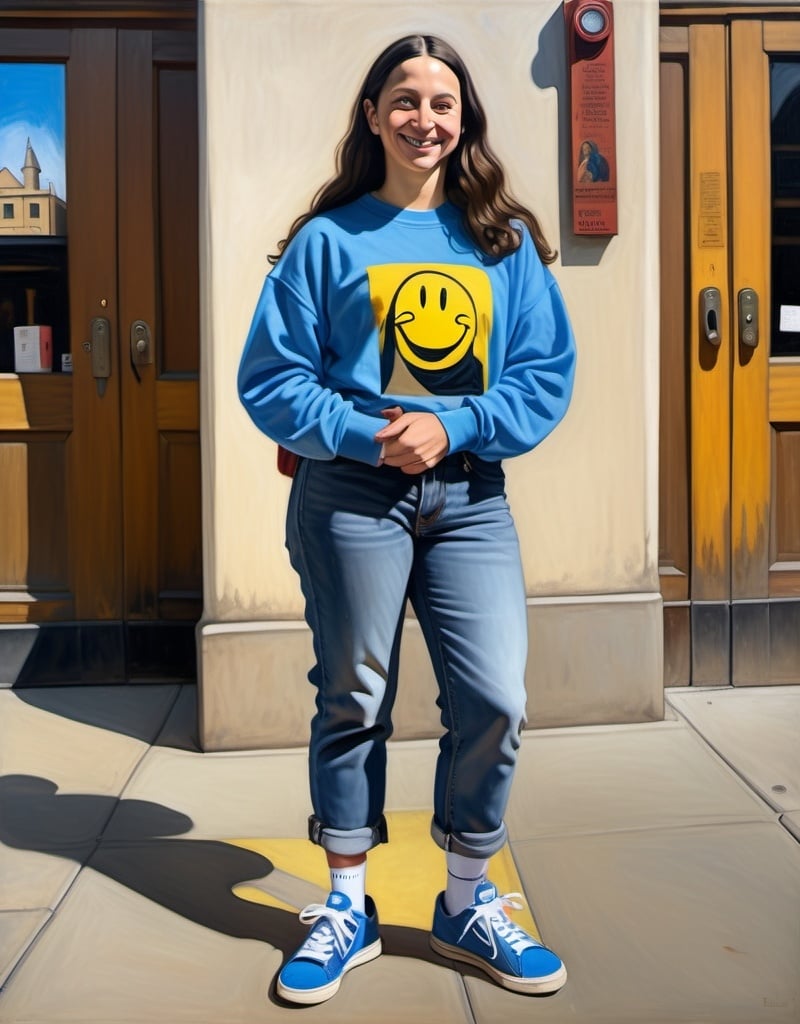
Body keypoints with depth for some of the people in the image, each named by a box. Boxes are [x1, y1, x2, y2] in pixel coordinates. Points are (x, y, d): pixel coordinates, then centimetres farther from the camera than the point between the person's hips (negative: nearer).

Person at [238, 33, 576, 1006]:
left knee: (494, 699, -3)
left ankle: (468, 902, 21)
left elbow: (548, 373, 3)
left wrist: (452, 427, -12)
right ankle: (347, 908, 26)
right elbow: (270, 378, 0)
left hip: (470, 497, 2)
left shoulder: (507, 240, 9)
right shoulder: (328, 239, 3)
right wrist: (366, 434, -14)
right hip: (351, 496, -1)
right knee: (353, 701, 8)